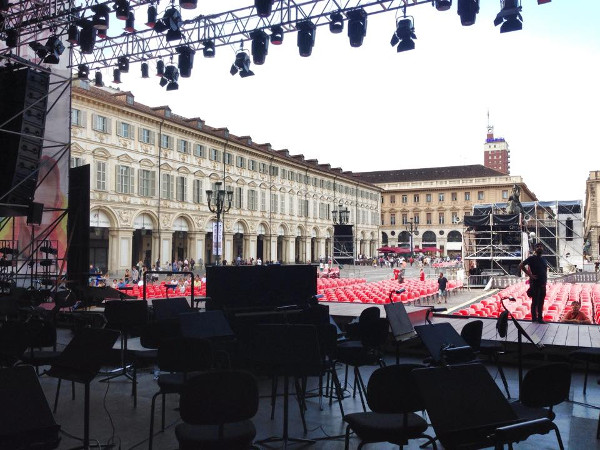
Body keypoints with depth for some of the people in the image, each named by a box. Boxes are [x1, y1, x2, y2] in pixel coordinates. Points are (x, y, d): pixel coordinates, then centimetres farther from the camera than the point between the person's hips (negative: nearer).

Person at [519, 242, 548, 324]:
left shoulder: (544, 260, 15)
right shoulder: (532, 258, -5)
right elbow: (521, 265, -13)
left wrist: (545, 281, 9)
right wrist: (529, 275, -16)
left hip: (543, 284, 6)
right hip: (535, 283, -6)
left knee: (541, 302, 10)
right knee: (535, 301, -3)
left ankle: (540, 318, 17)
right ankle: (534, 318, 4)